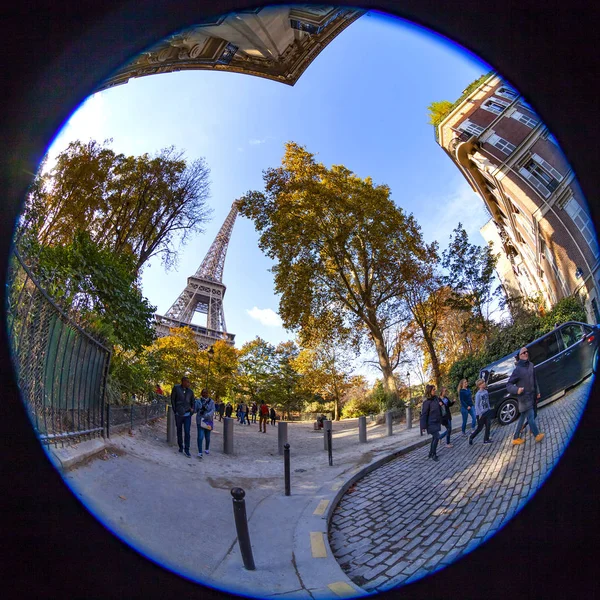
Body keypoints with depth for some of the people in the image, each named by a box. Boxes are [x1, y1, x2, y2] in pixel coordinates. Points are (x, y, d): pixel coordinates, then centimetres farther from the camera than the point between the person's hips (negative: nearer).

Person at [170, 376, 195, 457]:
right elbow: (172, 399, 0)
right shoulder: (176, 388, -6)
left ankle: (187, 450, 0)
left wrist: (192, 409, 2)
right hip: (178, 415, -1)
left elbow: (193, 401, 16)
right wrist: (175, 410, -1)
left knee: (187, 432, -5)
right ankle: (180, 446, 30)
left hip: (187, 415, 1)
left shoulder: (190, 391, 4)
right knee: (179, 431, 12)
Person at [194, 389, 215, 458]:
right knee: (200, 436, -14)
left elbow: (212, 411, -11)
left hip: (208, 421, 1)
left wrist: (207, 415, -27)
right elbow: (195, 410, -1)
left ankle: (207, 449, 32)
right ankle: (200, 452, -13)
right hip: (200, 421, -1)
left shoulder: (211, 401, 1)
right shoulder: (198, 401, 2)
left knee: (207, 437, 9)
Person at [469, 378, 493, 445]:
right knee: (480, 428, 4)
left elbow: (487, 401, 14)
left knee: (488, 426, 4)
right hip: (481, 413, -6)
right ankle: (471, 437, 20)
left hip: (487, 412, 6)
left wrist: (489, 409, 12)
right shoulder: (478, 394, -18)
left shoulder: (486, 391, 3)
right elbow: (477, 405, -15)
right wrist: (480, 414, -16)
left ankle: (486, 439, 15)